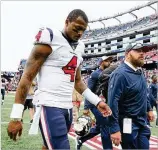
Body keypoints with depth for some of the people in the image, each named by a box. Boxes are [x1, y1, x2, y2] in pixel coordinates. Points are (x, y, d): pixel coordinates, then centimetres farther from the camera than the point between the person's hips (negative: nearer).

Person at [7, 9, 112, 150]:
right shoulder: (50, 40, -8)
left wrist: (97, 101, 12)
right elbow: (27, 77, -10)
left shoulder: (79, 47, 14)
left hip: (68, 107, 8)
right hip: (49, 106, -8)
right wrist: (16, 117, -14)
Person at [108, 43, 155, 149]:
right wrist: (114, 129, -30)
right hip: (128, 124, -8)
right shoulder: (121, 74, -21)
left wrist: (149, 109, 21)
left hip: (142, 123, 9)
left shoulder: (139, 72, 6)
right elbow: (112, 102, -27)